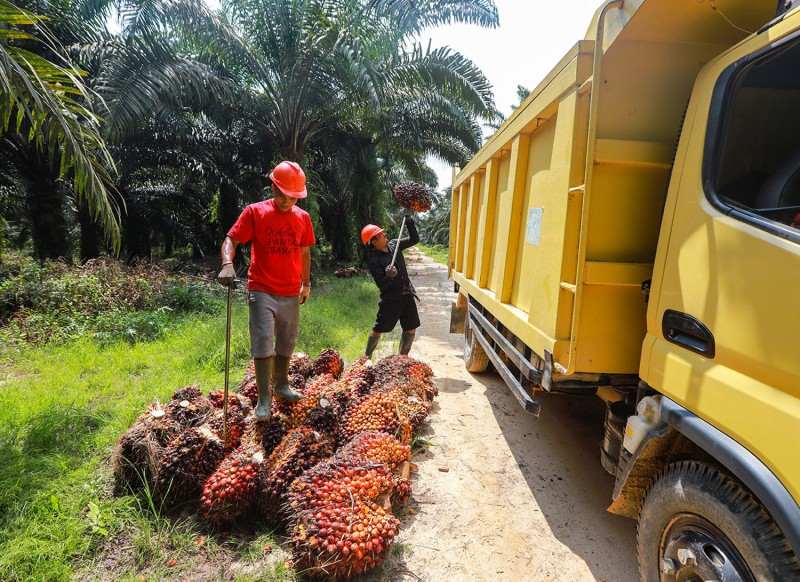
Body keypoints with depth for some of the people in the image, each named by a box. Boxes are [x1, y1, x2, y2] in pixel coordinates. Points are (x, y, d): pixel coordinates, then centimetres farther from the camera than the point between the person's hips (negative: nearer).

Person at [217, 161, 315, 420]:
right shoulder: (255, 212, -5)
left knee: (287, 342, 14)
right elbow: (231, 240, -11)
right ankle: (264, 399, 1)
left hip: (291, 293, 4)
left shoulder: (303, 217, 6)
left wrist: (306, 284, 15)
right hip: (262, 290, -4)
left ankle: (281, 384, 33)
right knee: (263, 341, -8)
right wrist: (228, 264, -30)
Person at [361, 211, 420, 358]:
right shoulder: (374, 260, -16)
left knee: (411, 329, 10)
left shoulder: (394, 245, 2)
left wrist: (409, 220, -2)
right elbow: (381, 285, -18)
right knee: (378, 329, 6)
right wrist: (389, 276, -38)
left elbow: (414, 239, 6)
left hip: (407, 295, 6)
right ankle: (367, 356, 26)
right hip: (390, 299, -6)